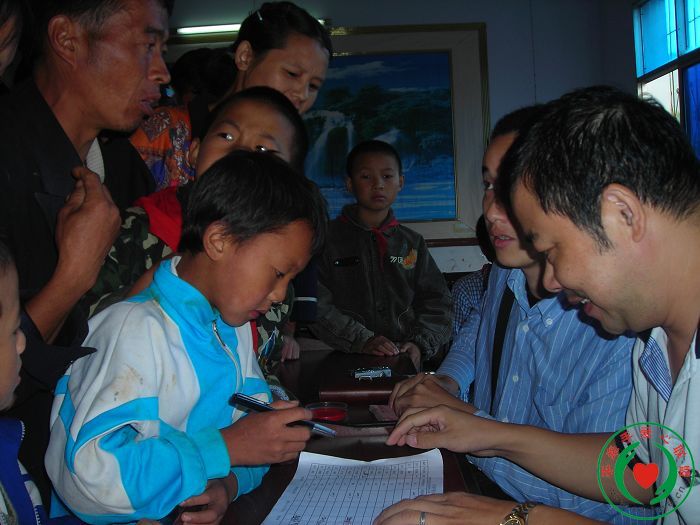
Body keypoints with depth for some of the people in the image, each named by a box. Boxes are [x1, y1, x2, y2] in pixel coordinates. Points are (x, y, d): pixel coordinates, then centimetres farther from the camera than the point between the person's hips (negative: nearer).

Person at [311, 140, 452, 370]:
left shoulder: (412, 243, 16)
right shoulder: (329, 237, 5)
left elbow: (437, 302, 13)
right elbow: (317, 304, -4)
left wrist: (419, 344, -3)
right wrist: (362, 340, -14)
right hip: (347, 364, -2)